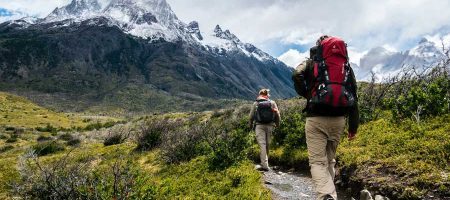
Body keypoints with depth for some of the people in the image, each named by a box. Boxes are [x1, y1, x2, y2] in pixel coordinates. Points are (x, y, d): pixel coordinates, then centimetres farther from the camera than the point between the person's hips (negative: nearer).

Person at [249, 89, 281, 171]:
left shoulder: (256, 103, 3)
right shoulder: (272, 103, 4)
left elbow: (251, 116, 5)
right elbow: (277, 114, 3)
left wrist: (251, 125, 20)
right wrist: (277, 124, 18)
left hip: (259, 126, -2)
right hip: (270, 125, 2)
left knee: (262, 144, -5)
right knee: (267, 145, 13)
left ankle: (265, 165, -13)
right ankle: (265, 163, 23)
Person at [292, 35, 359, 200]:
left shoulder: (312, 62, 9)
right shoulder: (346, 65, 15)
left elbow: (297, 75, -8)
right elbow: (353, 96, 12)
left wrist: (307, 95, 9)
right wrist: (353, 126, 15)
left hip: (316, 118, -4)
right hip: (338, 119, 4)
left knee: (317, 161, -5)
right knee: (330, 160, 19)